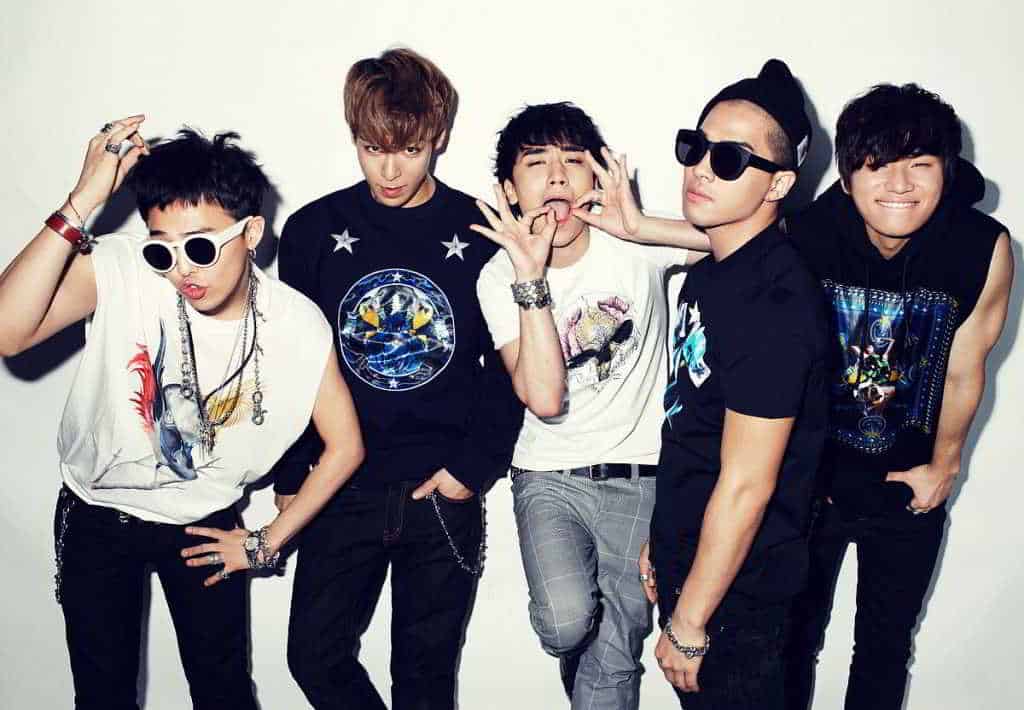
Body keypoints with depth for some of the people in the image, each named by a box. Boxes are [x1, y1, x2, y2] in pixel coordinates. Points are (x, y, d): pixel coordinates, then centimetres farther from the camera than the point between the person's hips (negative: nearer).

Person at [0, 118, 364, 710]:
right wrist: (83, 201, -44)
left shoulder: (298, 326, -20)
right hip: (97, 515, 0)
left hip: (206, 525, 1)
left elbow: (345, 447, -8)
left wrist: (268, 542, -4)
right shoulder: (118, 269, -25)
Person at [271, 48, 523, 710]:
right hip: (344, 489, 1)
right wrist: (290, 479, 4)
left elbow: (507, 367, 1)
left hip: (445, 494, -1)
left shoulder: (481, 233, -3)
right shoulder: (314, 229, 1)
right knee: (317, 655, 4)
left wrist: (474, 467, -7)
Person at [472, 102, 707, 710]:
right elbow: (544, 399, -19)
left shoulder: (637, 245, -7)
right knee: (566, 624, -23)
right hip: (548, 475, 0)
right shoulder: (500, 278, -6)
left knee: (614, 657, 1)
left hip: (638, 476, 0)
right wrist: (531, 280, -24)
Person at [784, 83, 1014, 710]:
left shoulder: (985, 249, -18)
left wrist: (944, 465, 7)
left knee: (886, 647, 20)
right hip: (808, 479, -1)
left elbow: (964, 370, -4)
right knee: (793, 639, 16)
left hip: (909, 490, 1)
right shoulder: (804, 235, -21)